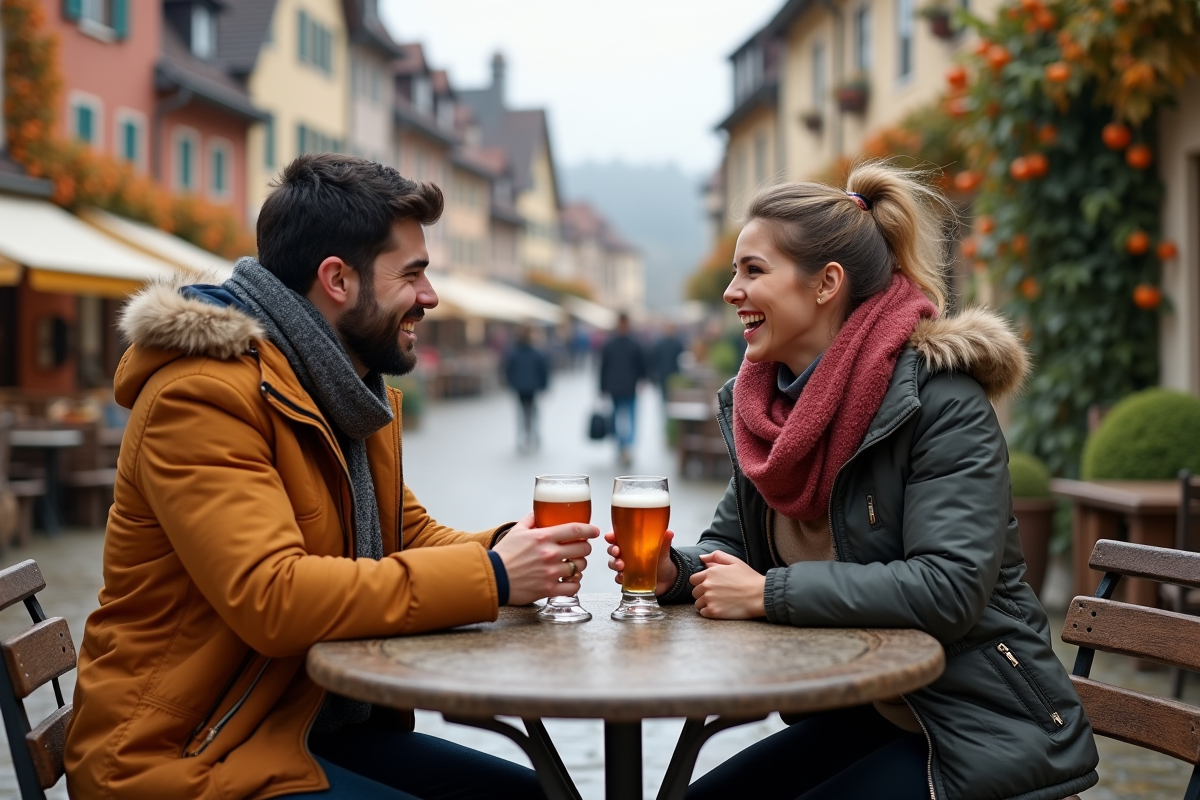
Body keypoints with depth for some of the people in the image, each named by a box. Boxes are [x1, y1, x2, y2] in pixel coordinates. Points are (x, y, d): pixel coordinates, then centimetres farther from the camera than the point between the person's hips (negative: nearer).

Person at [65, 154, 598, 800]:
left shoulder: (355, 396, 11)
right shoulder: (203, 395, -19)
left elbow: (410, 537, 15)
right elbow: (269, 597, -29)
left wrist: (512, 549, -7)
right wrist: (490, 576, -25)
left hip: (321, 731, 9)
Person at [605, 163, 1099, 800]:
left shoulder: (941, 400, -20)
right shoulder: (765, 403, 4)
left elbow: (948, 587, -29)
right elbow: (732, 543, 12)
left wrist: (769, 593, -26)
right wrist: (674, 571, -12)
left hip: (979, 734, -7)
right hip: (863, 717, 7)